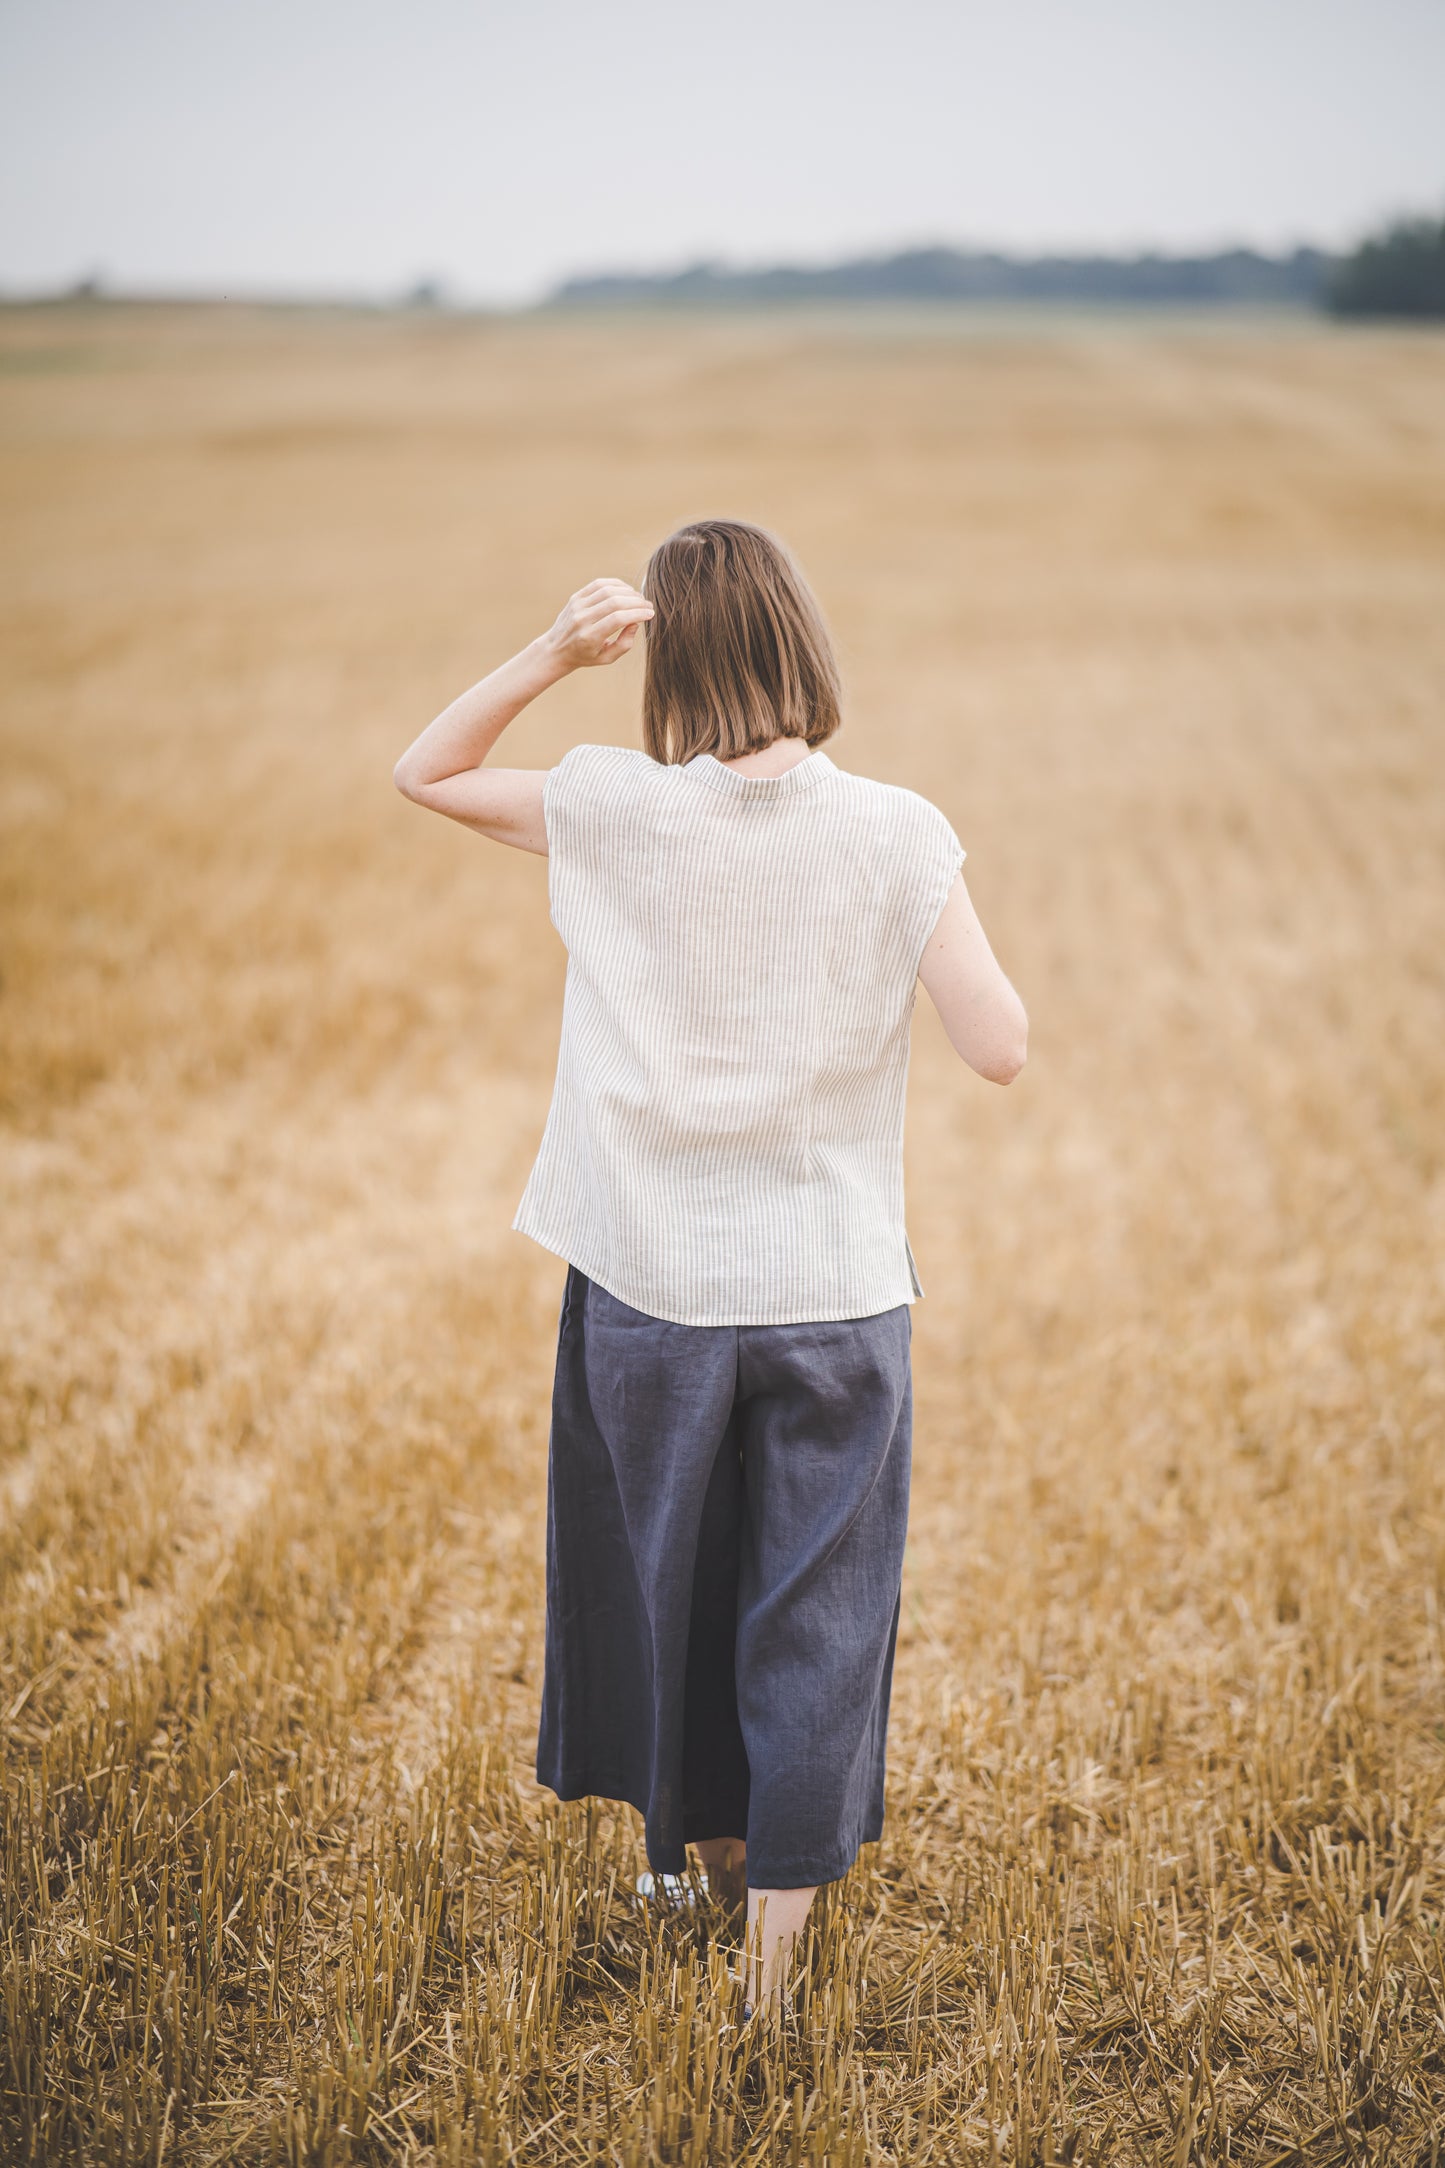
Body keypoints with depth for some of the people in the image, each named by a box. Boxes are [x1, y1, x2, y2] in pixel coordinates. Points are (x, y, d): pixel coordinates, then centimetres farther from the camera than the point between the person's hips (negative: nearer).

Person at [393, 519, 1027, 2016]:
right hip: (834, 1291, -1)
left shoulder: (613, 812, -10)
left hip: (654, 1288, 2)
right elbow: (1002, 1050, -12)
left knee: (670, 1581, 23)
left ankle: (710, 1837, 44)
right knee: (814, 1615, 12)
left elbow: (422, 775, 5)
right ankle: (779, 1919, 17)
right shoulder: (895, 836, -12)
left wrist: (554, 653, -5)